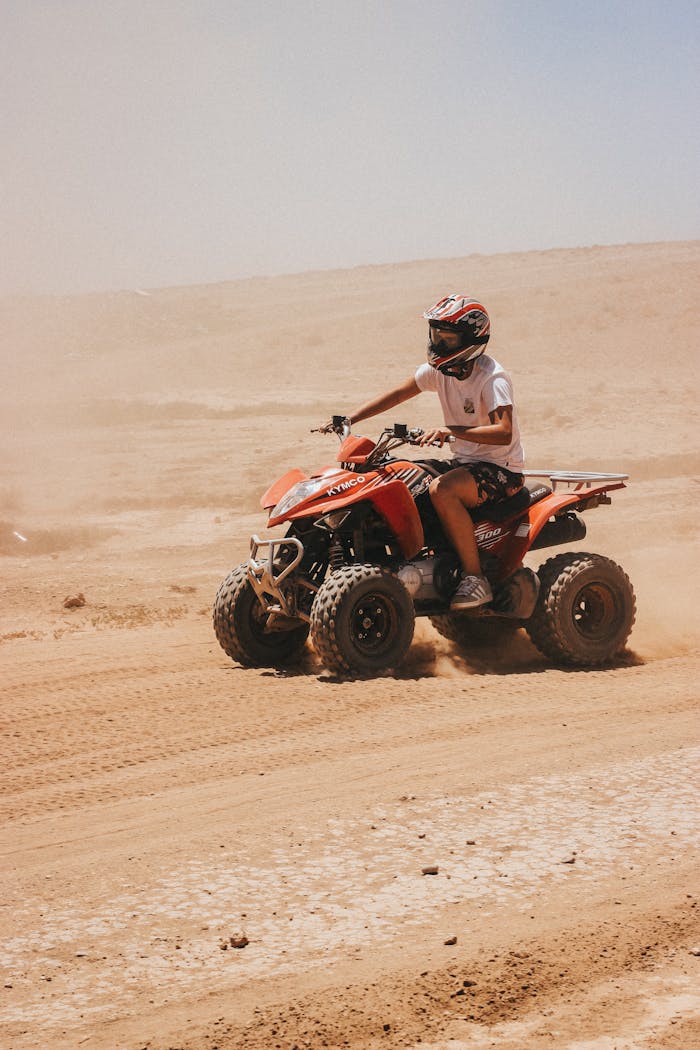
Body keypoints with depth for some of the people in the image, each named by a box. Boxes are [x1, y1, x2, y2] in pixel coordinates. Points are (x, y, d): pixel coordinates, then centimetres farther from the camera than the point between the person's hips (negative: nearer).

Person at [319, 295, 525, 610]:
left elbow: (504, 432, -32)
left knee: (441, 489, -33)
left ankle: (475, 579, -27)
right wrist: (348, 419, -4)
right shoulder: (439, 369, 2)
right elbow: (397, 394, 6)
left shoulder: (492, 378, -20)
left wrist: (452, 430, -42)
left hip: (502, 468, -8)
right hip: (464, 461, 9)